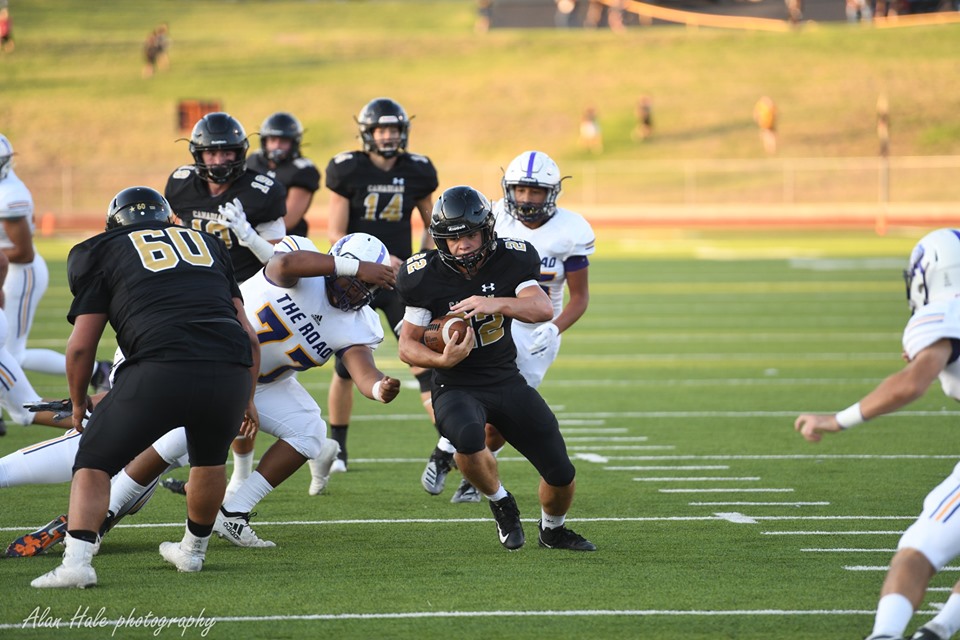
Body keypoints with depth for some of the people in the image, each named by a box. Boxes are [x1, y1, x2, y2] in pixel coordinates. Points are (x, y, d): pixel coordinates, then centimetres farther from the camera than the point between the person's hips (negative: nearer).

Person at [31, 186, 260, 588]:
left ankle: (76, 561, -4)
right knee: (210, 460, 32)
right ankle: (193, 550, 45)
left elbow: (81, 345, 15)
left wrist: (79, 404, 31)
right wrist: (247, 398, 38)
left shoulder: (103, 251, 19)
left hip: (161, 371, -3)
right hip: (231, 373, 4)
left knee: (94, 463, 13)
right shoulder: (208, 243, 30)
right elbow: (248, 335, 26)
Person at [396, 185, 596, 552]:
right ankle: (500, 502, -6)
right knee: (468, 437, -38)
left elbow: (543, 308, -22)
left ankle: (552, 530, 36)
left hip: (507, 381, 3)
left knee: (561, 475, 0)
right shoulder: (426, 277, -12)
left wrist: (496, 303, -40)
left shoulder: (510, 259, -8)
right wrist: (443, 359, -27)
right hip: (456, 387, -3)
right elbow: (408, 345, -7)